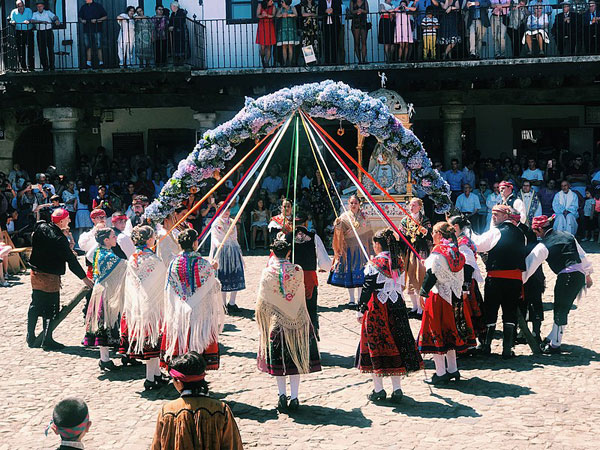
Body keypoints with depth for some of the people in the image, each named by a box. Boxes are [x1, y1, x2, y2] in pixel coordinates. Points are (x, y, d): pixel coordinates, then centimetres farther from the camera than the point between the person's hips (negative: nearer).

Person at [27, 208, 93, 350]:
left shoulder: (41, 227, -3)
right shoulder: (59, 238, -21)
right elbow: (71, 261, -17)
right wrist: (84, 278, -10)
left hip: (35, 273, 7)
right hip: (50, 277, -7)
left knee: (35, 306, 17)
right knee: (50, 309, 2)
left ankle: (30, 338, 24)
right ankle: (47, 341, 5)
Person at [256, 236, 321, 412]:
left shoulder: (268, 272, -11)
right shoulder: (297, 271, -8)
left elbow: (262, 300, -5)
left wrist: (261, 320, 13)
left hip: (275, 320, -1)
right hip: (297, 320, 1)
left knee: (278, 359, 10)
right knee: (295, 358, 9)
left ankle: (282, 395, 5)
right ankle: (294, 397, 9)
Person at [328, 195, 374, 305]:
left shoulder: (363, 217, 9)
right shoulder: (345, 217, 2)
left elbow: (368, 234, 14)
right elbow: (340, 232, -5)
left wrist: (370, 249, 10)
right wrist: (338, 225, -25)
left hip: (362, 249, 2)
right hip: (349, 248, -1)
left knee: (361, 274, -1)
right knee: (349, 273, 0)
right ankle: (351, 299, 9)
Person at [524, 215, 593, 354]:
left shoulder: (543, 246, -6)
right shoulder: (568, 235, 12)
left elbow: (529, 266, -4)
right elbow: (582, 255, 16)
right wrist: (588, 274, 24)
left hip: (566, 277, -7)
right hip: (580, 275, 7)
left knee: (560, 311, 2)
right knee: (562, 308, 17)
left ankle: (554, 345, 9)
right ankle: (552, 338, 27)